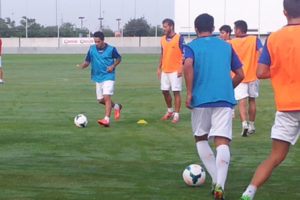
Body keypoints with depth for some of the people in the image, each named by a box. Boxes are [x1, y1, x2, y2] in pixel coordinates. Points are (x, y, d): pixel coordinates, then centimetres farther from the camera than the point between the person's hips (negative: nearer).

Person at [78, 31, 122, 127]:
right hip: (98, 78, 5)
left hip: (108, 77, -5)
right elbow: (87, 61, 4)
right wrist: (82, 65, -18)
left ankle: (106, 120, -22)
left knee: (106, 97, -19)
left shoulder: (111, 49, -8)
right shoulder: (92, 49, 0)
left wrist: (113, 66, -10)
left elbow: (118, 58, 7)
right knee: (100, 100, 11)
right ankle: (116, 107, 37)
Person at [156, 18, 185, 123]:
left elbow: (184, 54, -8)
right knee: (165, 91, 10)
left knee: (176, 92, -4)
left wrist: (181, 68, -15)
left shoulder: (179, 38, -7)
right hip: (164, 70, 6)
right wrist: (159, 68, 14)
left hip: (175, 70, -6)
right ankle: (170, 111, 29)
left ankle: (176, 115, 1)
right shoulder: (163, 39, 11)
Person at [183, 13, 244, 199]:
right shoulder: (226, 46, 16)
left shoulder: (192, 46, 6)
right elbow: (240, 75, 15)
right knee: (222, 142, -6)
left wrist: (189, 92, -11)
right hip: (224, 99, 1)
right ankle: (220, 185, -25)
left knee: (201, 139, 19)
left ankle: (216, 180, 9)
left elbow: (188, 65, -16)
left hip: (200, 99, -1)